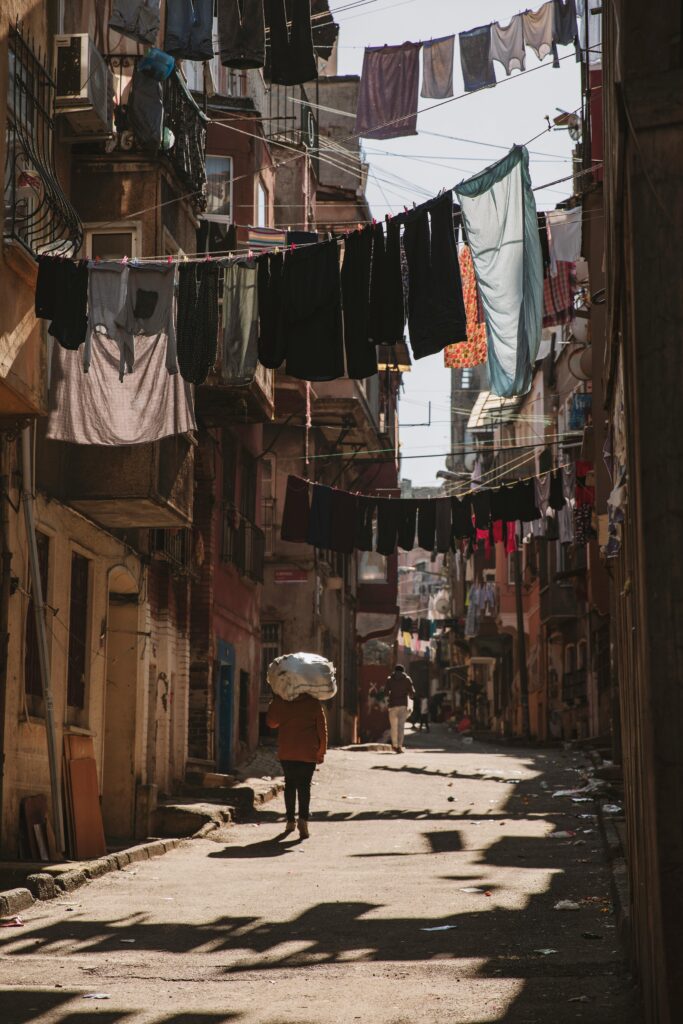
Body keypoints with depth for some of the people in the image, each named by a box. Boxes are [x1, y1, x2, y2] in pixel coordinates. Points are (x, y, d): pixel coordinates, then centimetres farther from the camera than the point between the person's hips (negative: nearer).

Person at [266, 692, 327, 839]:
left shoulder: (280, 701, -2)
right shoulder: (314, 703, -4)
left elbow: (272, 722, 11)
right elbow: (322, 728, -1)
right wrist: (321, 752, 6)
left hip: (286, 752, 1)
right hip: (308, 753, -1)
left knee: (289, 784, 14)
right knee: (304, 786, 1)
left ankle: (291, 820, 14)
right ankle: (303, 818, -18)